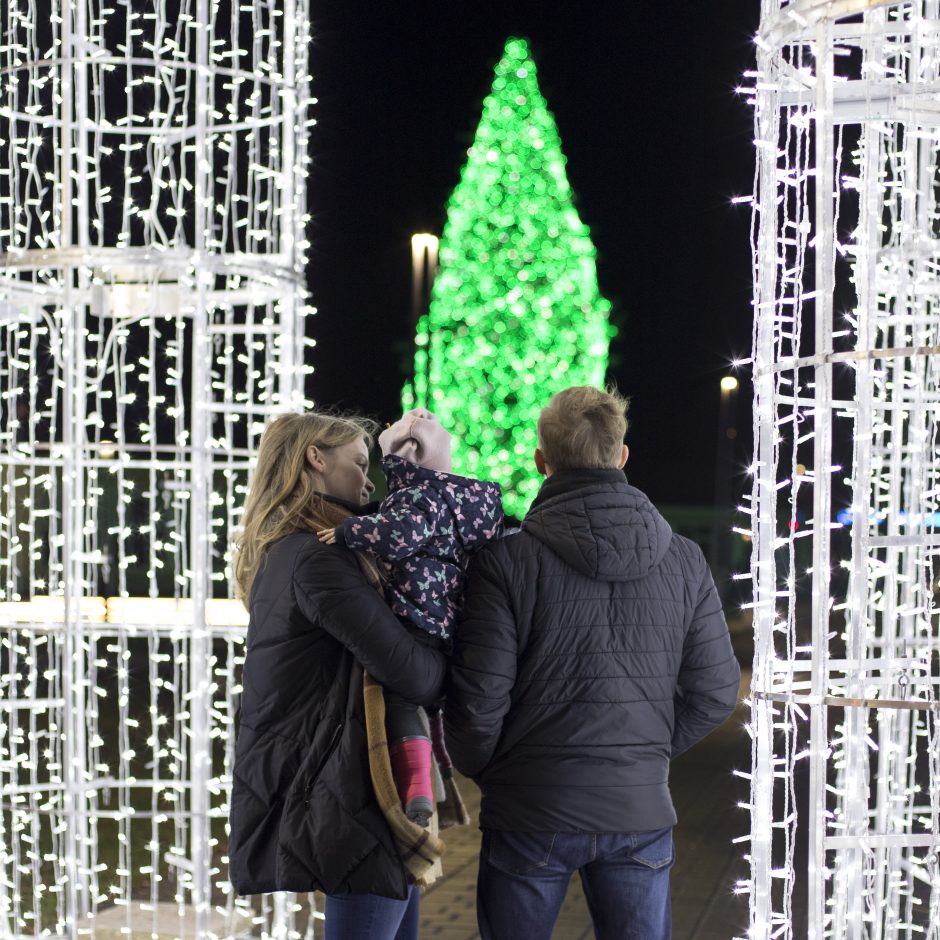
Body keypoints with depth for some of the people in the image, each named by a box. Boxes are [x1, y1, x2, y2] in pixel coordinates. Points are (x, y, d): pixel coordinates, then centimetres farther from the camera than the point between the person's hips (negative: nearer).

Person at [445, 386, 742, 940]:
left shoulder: (507, 562, -12)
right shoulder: (684, 561, 0)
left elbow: (478, 699, -12)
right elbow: (715, 692, 3)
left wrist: (480, 770, 7)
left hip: (531, 811, -2)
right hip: (640, 811, 3)